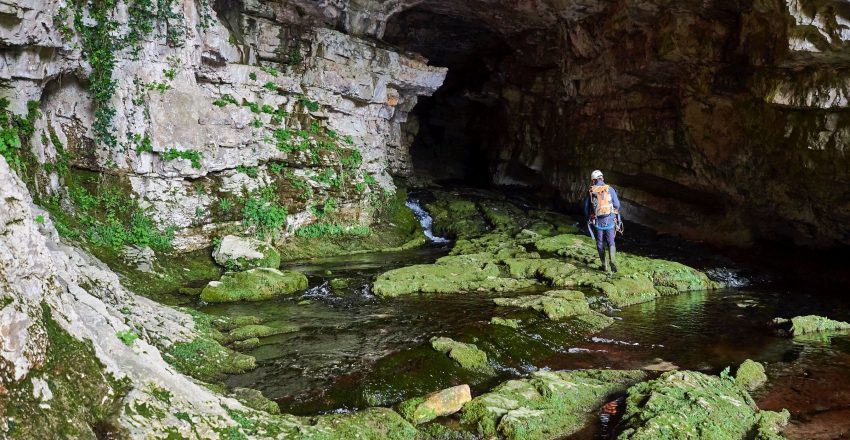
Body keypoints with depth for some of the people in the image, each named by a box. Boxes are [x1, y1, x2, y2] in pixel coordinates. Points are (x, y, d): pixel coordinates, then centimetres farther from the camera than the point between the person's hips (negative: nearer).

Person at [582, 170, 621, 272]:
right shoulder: (610, 189, -4)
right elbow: (617, 205, -2)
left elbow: (586, 208, 3)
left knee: (600, 244, 12)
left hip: (597, 222, 0)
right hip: (609, 221, 0)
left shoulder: (590, 192, -2)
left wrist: (589, 218, 21)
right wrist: (614, 214, 19)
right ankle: (613, 262, -11)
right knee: (611, 243, 9)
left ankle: (604, 265, 14)